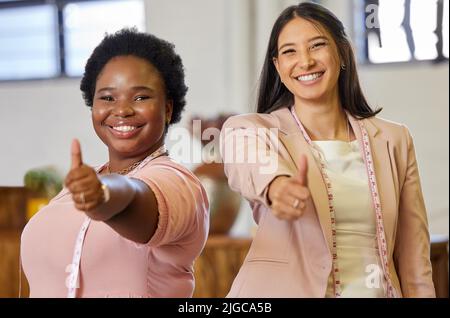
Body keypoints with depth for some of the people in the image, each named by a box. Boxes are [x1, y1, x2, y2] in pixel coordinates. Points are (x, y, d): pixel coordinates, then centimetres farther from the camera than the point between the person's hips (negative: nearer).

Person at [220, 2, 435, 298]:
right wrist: (277, 186, -49)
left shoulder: (393, 140, 3)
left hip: (377, 290, 2)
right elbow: (248, 166, -29)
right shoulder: (250, 130, -4)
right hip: (286, 289, -2)